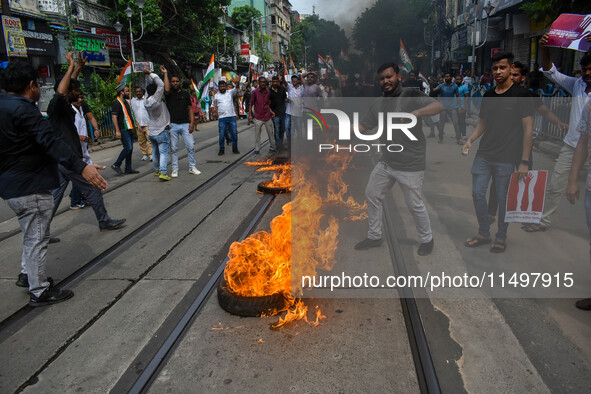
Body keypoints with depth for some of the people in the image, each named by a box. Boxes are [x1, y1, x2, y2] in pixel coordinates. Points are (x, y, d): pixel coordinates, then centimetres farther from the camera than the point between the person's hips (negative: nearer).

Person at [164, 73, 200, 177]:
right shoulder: (169, 93, 4)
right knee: (174, 148, 4)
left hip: (185, 124, 2)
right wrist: (165, 73, -12)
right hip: (172, 125, -2)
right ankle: (175, 169, 13)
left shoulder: (185, 94, 11)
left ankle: (192, 167, 11)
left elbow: (190, 109, 11)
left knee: (191, 146, -2)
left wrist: (192, 123, -1)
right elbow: (166, 89, -21)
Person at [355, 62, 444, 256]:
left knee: (415, 205, 1)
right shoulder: (379, 105, 10)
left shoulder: (411, 95, -10)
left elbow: (438, 106, -25)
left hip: (411, 166, -7)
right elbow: (362, 127, 11)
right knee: (372, 195, 12)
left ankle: (427, 239, 27)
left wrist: (416, 112, -43)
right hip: (386, 163, 7)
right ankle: (374, 237, 30)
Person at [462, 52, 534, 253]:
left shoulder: (520, 94, -6)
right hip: (483, 155, 5)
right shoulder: (488, 95, 11)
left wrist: (524, 161, -12)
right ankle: (484, 233, 23)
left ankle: (501, 238, 21)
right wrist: (470, 140, 0)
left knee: (503, 199, 4)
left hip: (506, 158, -5)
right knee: (477, 193, 6)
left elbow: (528, 128, -8)